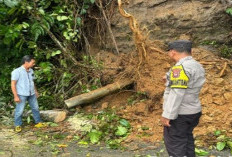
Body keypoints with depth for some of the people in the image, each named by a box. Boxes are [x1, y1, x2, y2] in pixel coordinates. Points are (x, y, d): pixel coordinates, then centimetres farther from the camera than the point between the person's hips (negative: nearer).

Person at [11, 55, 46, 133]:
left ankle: (38, 122, 27)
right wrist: (15, 96, -16)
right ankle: (18, 125, 17)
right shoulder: (17, 71, -14)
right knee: (19, 111, 1)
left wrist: (35, 91, 21)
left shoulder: (31, 71, 6)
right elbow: (13, 84, -13)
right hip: (21, 95, -6)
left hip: (31, 94, 6)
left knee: (35, 108, 13)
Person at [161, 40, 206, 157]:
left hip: (178, 114, -9)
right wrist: (171, 79, 29)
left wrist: (167, 115, -22)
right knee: (187, 140, 20)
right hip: (193, 111, 9)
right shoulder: (198, 67, 8)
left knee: (175, 144, -2)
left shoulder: (180, 68, -20)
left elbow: (176, 93, -25)